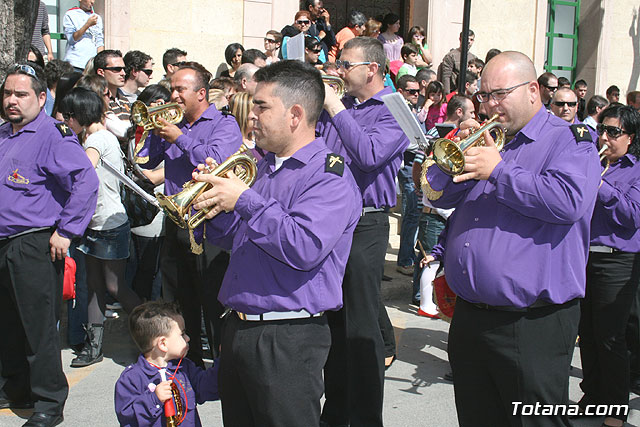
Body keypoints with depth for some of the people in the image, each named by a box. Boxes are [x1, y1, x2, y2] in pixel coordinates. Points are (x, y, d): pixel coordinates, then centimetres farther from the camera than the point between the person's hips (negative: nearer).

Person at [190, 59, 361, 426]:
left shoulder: (329, 174, -13)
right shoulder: (266, 167, 14)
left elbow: (304, 248, -28)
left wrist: (244, 200, -21)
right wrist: (217, 206, 0)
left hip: (288, 340, -8)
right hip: (238, 327, 8)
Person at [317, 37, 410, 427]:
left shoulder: (394, 112, -6)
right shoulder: (341, 106, 14)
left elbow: (370, 154, -24)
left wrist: (336, 109, -17)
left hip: (364, 225, -7)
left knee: (361, 327, -3)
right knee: (332, 319, 14)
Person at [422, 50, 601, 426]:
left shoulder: (570, 139, -3)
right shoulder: (486, 140, 16)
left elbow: (568, 201, -22)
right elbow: (439, 195, 14)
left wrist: (498, 172, -15)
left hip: (533, 325, -6)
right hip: (470, 317, 7)